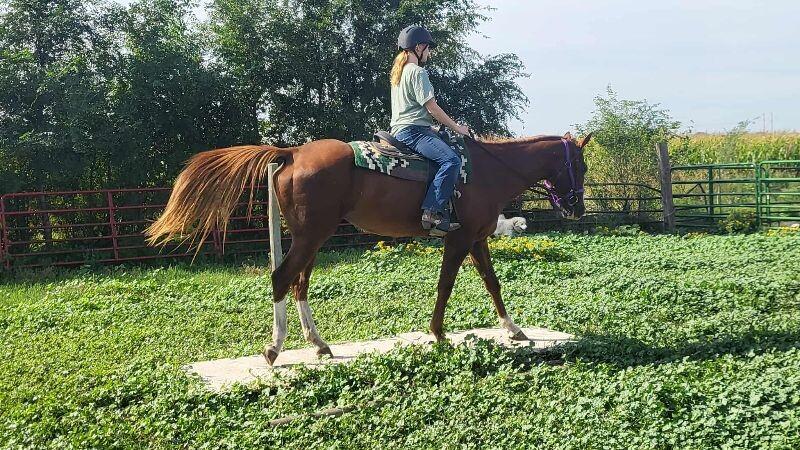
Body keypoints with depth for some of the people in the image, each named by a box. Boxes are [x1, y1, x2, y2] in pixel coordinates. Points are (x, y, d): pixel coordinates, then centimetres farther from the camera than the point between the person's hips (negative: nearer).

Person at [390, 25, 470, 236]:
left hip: (400, 129, 11)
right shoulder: (418, 72, -8)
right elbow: (432, 107, -12)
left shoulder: (398, 72, 23)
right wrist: (456, 128, -3)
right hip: (413, 130, -11)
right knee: (451, 160, -28)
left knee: (450, 160, 15)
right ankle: (432, 212, -34)